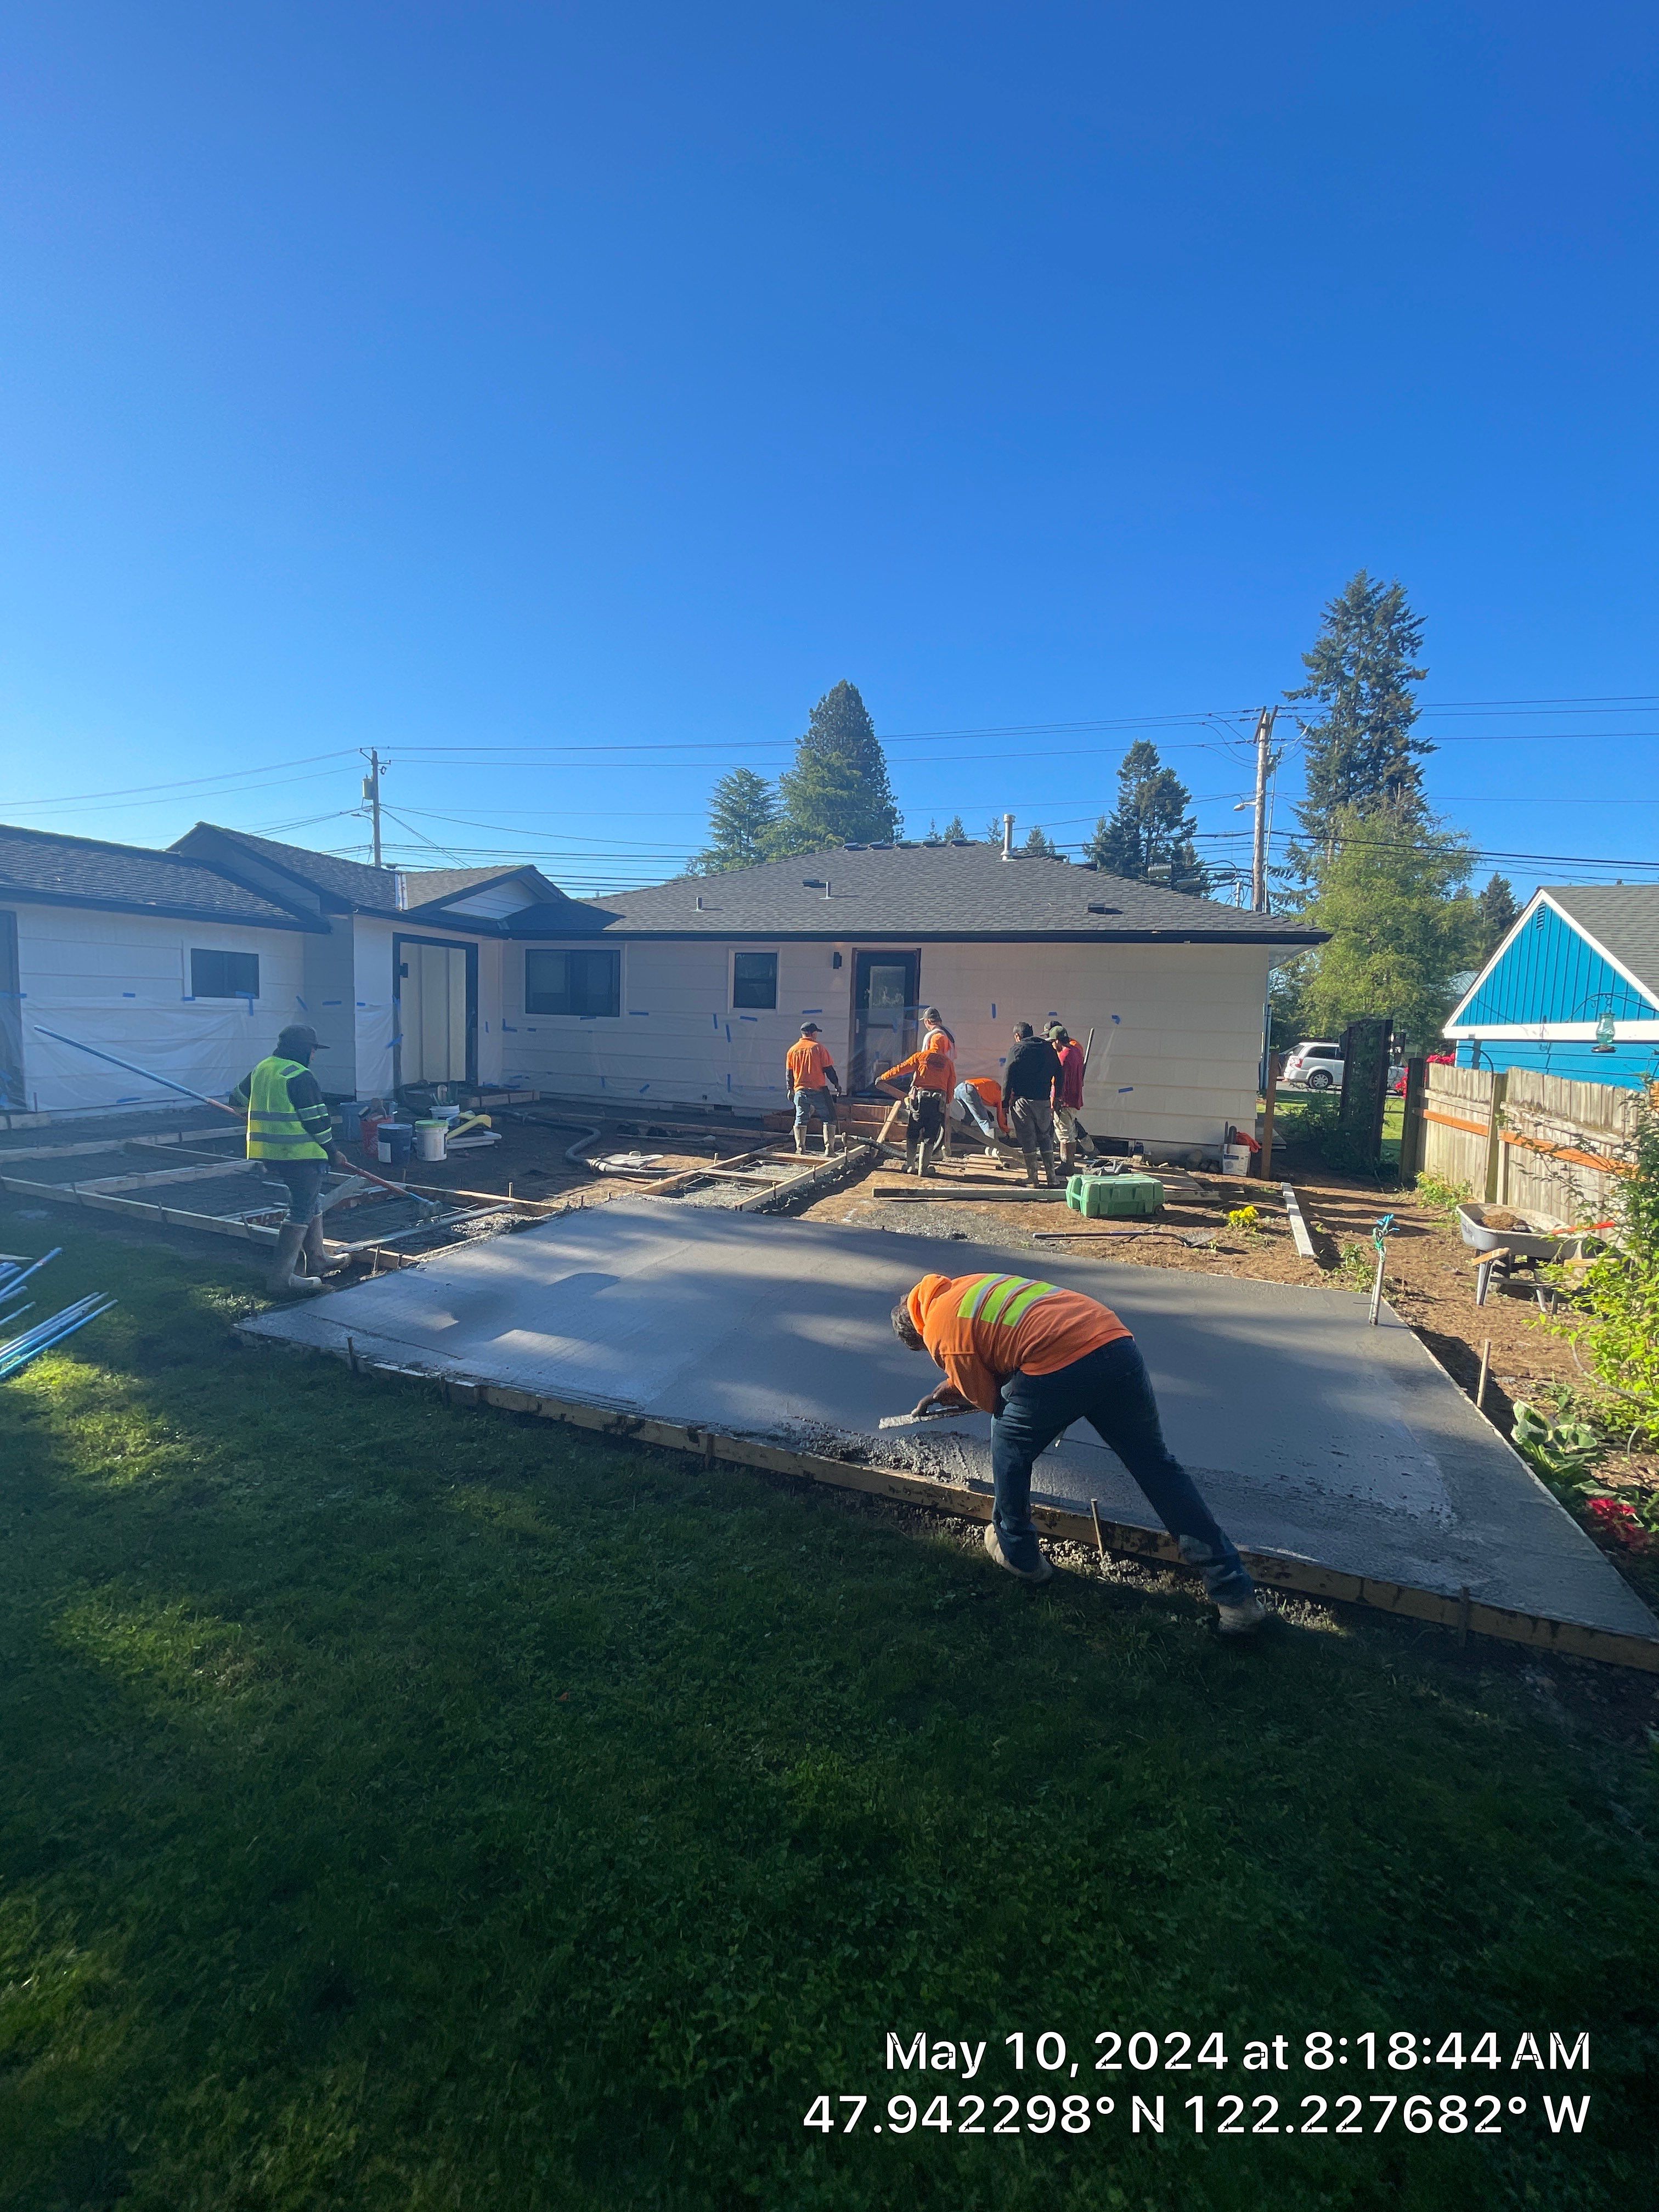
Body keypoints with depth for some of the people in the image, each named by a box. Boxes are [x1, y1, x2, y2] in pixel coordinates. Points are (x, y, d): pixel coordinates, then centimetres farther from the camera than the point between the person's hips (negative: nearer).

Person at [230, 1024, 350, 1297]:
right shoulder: (300, 1076, -15)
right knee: (301, 1212, -5)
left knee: (313, 1202, 21)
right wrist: (332, 1152, -4)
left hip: (271, 1153, 10)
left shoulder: (261, 1069, 13)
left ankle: (318, 1262, 31)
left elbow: (238, 1100, 26)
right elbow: (316, 1120, -15)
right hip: (300, 1154, -10)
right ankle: (282, 1278, -6)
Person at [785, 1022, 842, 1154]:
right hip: (819, 1090, -3)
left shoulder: (793, 1050, 6)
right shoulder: (818, 1048, -5)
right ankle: (829, 1147, -4)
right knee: (829, 1119, 4)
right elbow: (829, 1069, -5)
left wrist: (791, 1089, 19)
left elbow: (789, 1073, 9)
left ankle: (800, 1148, 7)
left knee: (800, 1121, 10)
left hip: (800, 1090, 4)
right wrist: (837, 1084, 7)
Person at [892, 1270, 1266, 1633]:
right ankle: (1237, 1596, 20)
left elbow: (987, 1399, 13)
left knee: (1009, 1454, 22)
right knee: (1158, 1468, 17)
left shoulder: (940, 1331, 8)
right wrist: (953, 1383, 53)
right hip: (1117, 1343, 8)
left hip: (1058, 1368, -7)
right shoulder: (968, 1287, 31)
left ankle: (1018, 1554, 38)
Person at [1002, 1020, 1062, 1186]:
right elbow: (1059, 1076, 11)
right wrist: (1055, 1100, 17)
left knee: (1028, 1140, 2)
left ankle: (1033, 1179, 4)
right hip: (1044, 1101, 4)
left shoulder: (1018, 1050, -3)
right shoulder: (1049, 1049, 11)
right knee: (1045, 1137, 15)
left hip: (1023, 1100, -4)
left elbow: (1008, 1076, -8)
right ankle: (1051, 1177, 13)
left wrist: (1006, 1101, -3)